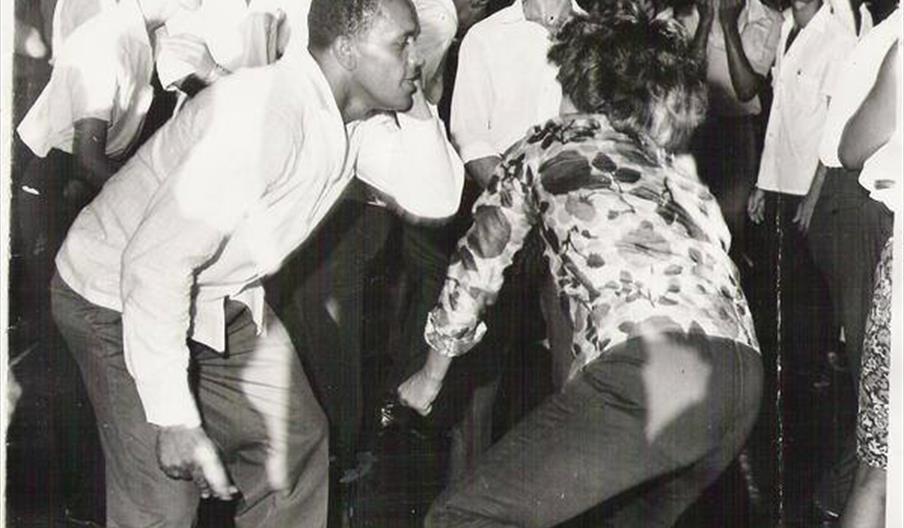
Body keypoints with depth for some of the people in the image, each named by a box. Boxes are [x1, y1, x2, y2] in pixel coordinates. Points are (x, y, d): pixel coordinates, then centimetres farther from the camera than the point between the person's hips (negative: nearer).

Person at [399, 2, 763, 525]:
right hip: (744, 382, 7)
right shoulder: (677, 168, 33)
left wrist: (431, 375, 36)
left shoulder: (549, 144, 22)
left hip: (654, 369, -7)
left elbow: (478, 264, 23)